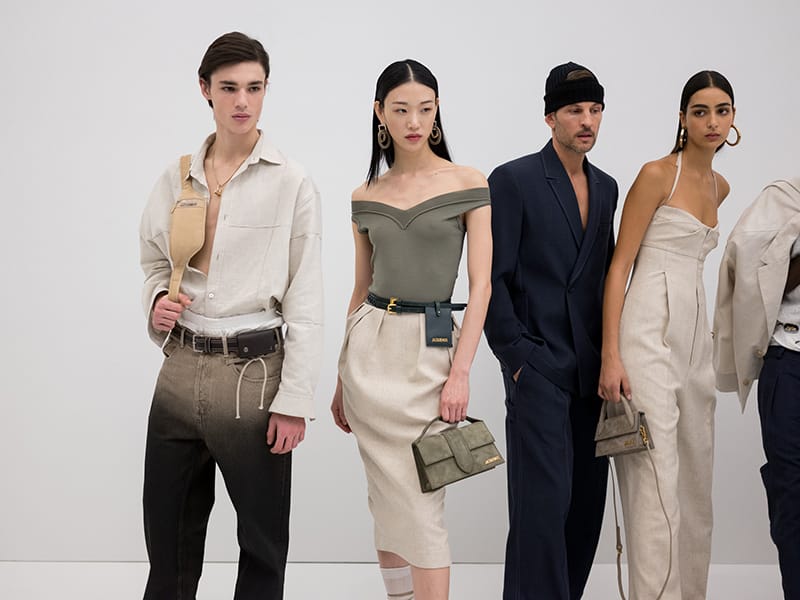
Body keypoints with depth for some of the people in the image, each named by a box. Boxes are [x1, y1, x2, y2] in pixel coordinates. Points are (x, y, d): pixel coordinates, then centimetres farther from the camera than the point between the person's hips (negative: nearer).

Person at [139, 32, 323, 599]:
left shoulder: (292, 184, -6)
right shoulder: (177, 178, 6)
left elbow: (305, 300, -7)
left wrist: (294, 401, -10)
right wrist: (157, 301, -3)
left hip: (253, 370, -4)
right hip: (182, 367, 4)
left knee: (262, 541, 9)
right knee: (169, 535, 15)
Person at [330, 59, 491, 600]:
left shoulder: (468, 184, -3)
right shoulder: (366, 196, 8)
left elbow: (481, 285, -6)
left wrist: (460, 372, -15)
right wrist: (343, 378, 14)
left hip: (432, 347, -3)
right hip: (370, 348, 4)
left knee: (419, 501, -3)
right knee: (387, 497, 9)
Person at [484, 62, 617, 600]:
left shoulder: (606, 187, 14)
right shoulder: (513, 181, -5)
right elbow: (492, 279, -8)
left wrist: (610, 355, 10)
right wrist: (516, 357, -11)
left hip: (592, 370, 6)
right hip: (539, 366, -6)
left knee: (587, 500, 8)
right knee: (544, 499, -8)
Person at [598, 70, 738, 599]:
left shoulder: (720, 187, 15)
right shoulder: (657, 174, -6)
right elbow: (619, 267, -10)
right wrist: (611, 356, -17)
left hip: (696, 334, 8)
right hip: (650, 331, -8)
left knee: (696, 474, 12)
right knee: (656, 475, -10)